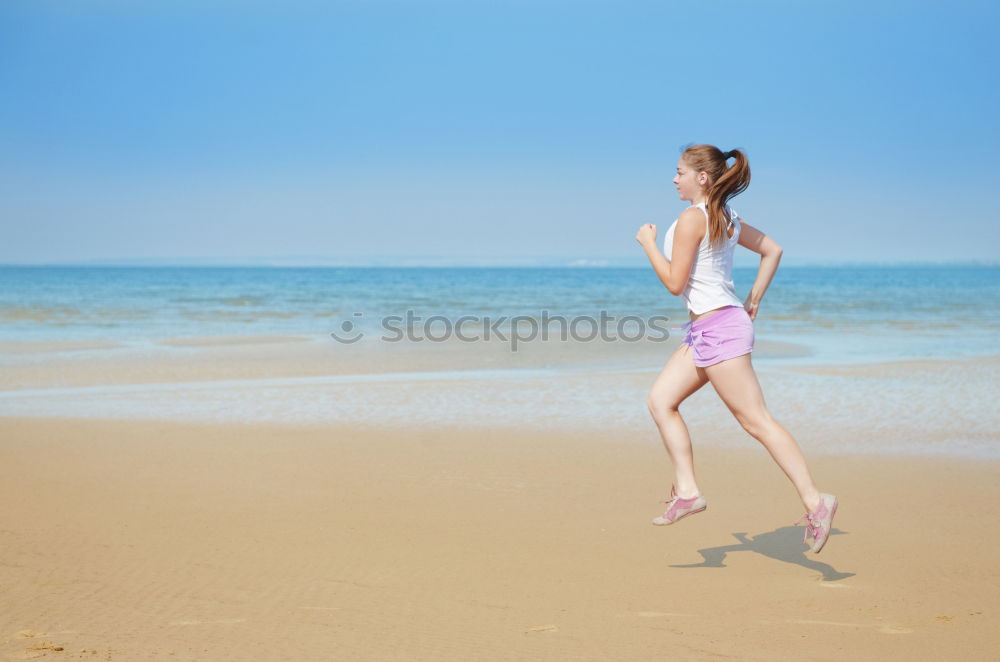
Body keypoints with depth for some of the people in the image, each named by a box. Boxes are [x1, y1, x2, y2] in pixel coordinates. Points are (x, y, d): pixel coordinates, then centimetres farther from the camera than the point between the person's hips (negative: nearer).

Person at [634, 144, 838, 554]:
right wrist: (754, 300, 20)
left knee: (756, 421, -9)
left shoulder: (691, 219, -15)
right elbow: (772, 250, 21)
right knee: (660, 400, 10)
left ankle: (815, 502, -8)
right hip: (705, 330, 10)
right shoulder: (725, 218, 13)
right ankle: (687, 492, 8)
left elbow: (674, 283, -15)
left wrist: (648, 243, -4)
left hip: (718, 327, -10)